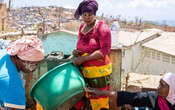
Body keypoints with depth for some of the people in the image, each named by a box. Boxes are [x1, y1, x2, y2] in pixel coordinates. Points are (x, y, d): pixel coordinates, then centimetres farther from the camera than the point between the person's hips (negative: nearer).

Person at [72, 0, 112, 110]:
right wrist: (77, 52, 1)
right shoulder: (82, 27, 11)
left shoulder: (101, 27, -11)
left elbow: (105, 50, -17)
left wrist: (84, 58, -19)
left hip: (99, 71, -6)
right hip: (84, 71, 6)